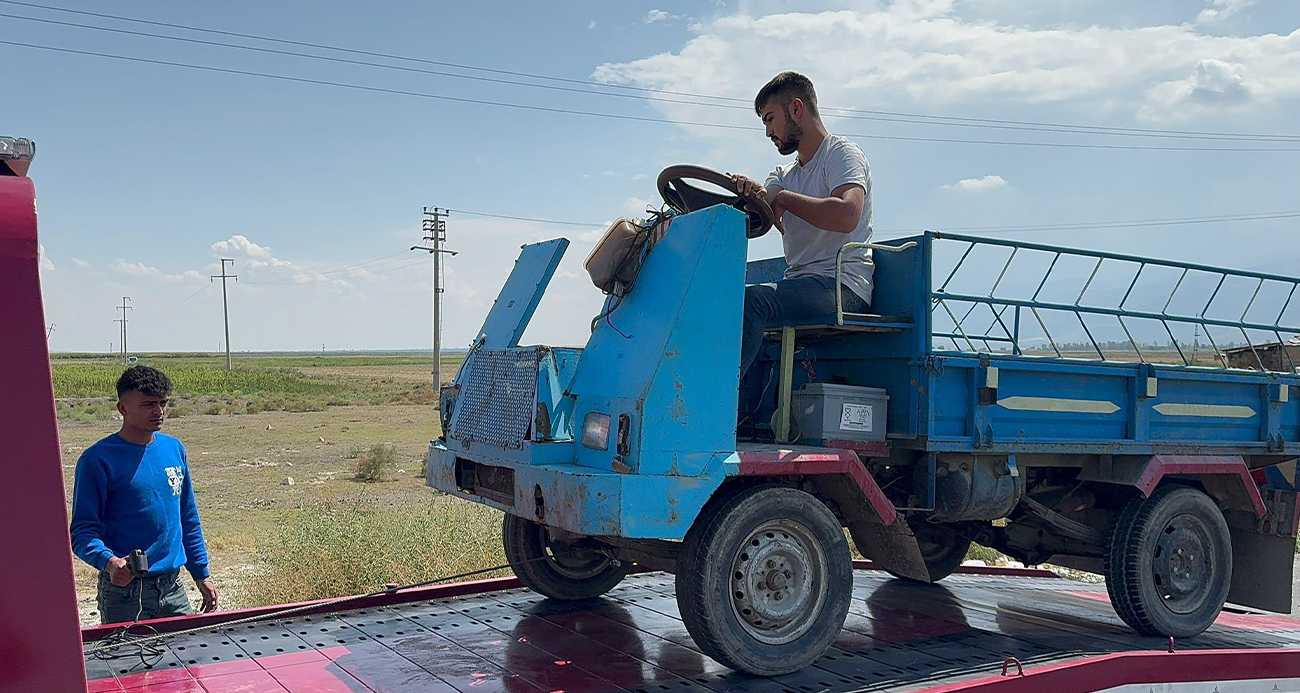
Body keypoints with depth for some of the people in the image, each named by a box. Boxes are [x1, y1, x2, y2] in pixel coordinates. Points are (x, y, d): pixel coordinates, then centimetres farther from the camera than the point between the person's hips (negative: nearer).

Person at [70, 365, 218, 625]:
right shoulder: (98, 460, -10)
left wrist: (202, 574, 14)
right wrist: (109, 562, -32)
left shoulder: (174, 448, 7)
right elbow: (82, 530, -13)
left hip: (173, 587, 5)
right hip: (125, 590, -5)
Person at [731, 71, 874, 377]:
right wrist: (747, 192, -17)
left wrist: (784, 198, -12)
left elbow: (846, 215, -21)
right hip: (800, 285, 8)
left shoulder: (842, 152, 1)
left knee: (750, 300, -31)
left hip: (843, 285, -8)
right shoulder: (784, 174, 25)